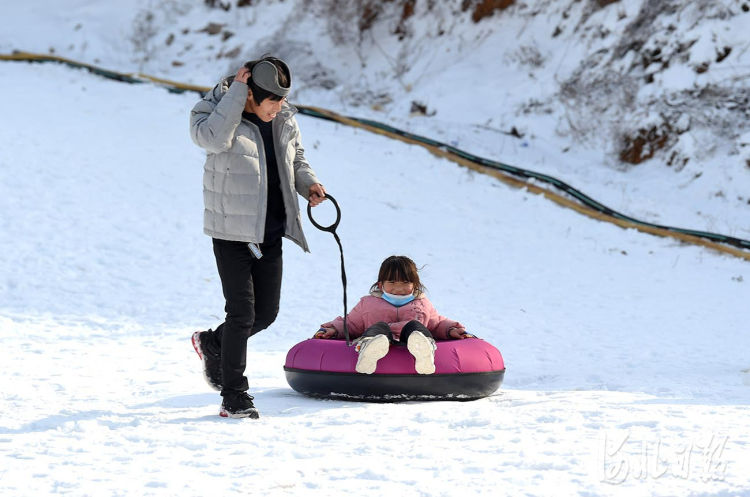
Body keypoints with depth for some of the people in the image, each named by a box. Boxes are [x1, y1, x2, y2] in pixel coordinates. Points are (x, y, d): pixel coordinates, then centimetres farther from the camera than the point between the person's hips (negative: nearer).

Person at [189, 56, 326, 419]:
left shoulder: (284, 120, 5)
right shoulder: (215, 112, -11)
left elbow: (295, 158, 20)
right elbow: (215, 138, -34)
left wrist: (308, 184, -1)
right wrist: (235, 91, -26)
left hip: (271, 234, 6)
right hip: (232, 233, -6)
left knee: (266, 312, 10)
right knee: (242, 313, -9)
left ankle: (212, 343, 38)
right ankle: (234, 396, 1)